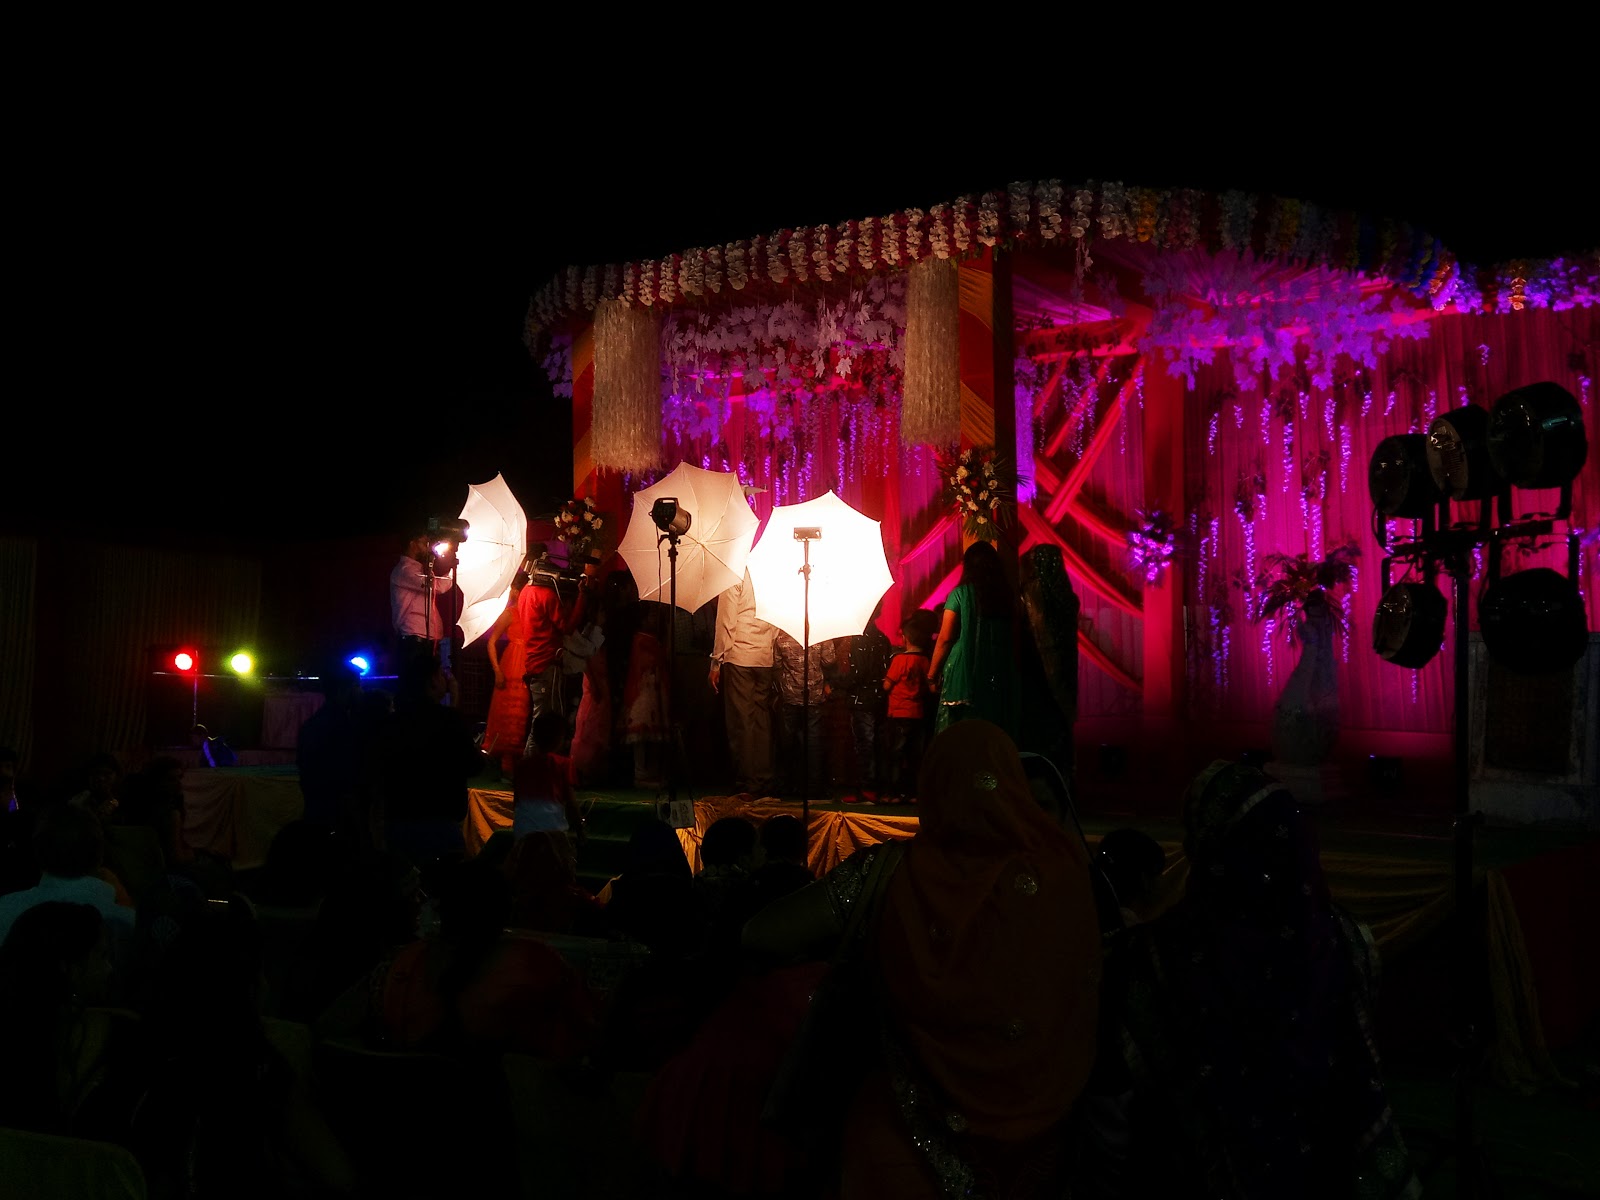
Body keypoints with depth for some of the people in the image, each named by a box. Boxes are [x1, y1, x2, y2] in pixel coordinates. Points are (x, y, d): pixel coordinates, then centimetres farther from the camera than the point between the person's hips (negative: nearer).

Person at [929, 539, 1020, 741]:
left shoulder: (960, 594, -2)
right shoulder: (1006, 595, 7)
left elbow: (945, 639, -3)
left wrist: (932, 675, 6)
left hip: (965, 673, -4)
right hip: (1000, 674, 4)